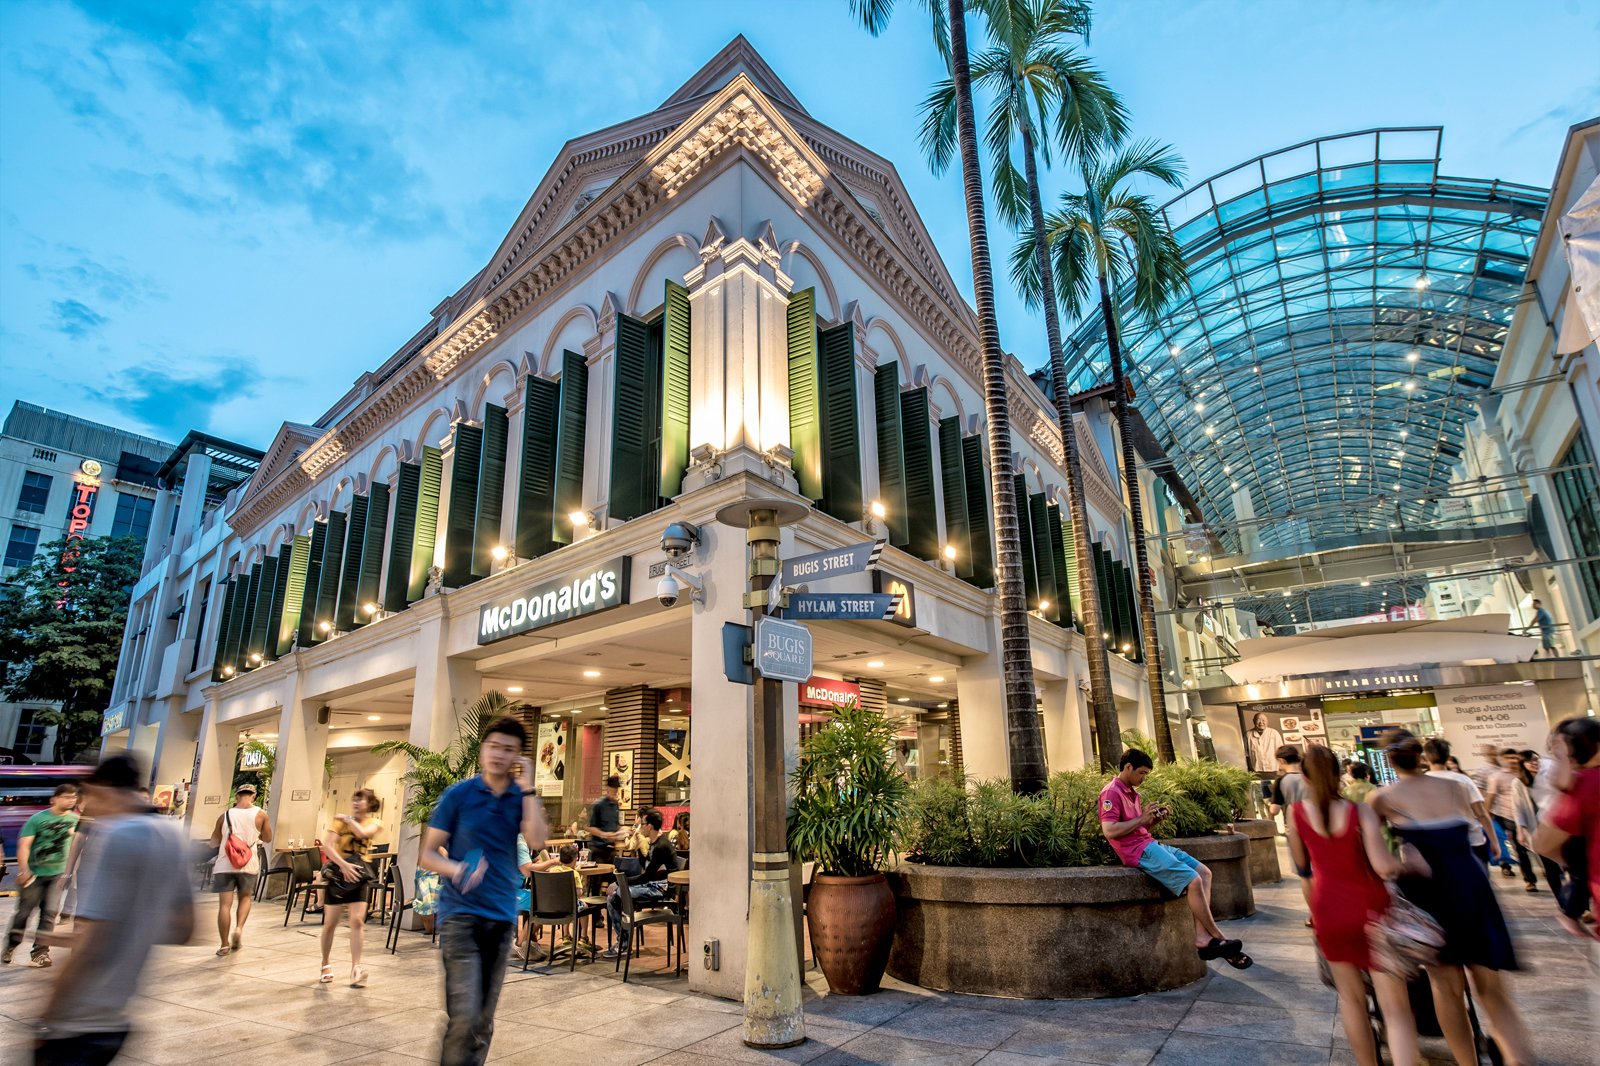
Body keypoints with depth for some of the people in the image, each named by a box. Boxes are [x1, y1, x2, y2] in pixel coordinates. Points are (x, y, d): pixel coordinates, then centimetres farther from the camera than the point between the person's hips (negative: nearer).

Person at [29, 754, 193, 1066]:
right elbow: (182, 929, 13)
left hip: (77, 1026, -7)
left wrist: (44, 1020, -10)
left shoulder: (114, 836, -18)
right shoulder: (171, 836, 5)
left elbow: (90, 945, -21)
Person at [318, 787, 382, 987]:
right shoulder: (341, 821, 0)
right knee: (330, 923, 5)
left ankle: (356, 969, -9)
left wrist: (347, 818, -9)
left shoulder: (374, 823, 2)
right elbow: (327, 846, -13)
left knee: (357, 920, -11)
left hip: (359, 875, 0)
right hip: (337, 872, 0)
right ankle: (326, 966, 25)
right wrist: (343, 864, -25)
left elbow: (362, 833, -21)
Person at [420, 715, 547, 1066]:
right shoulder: (458, 794, -3)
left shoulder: (522, 799, 3)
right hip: (460, 914, -3)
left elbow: (536, 840, -15)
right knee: (464, 1016, -12)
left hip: (502, 916, 3)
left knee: (485, 1019, 12)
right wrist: (456, 869, -21)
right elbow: (428, 854, -1)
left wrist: (528, 787, -16)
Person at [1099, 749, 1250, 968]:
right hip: (1139, 850, -11)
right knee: (1193, 881, -17)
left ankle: (1202, 936, -6)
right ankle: (1218, 938, 2)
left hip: (1150, 843, 11)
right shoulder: (1111, 793, -11)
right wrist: (1141, 819, -16)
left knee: (1203, 872, 2)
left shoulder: (1132, 793, 20)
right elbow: (1109, 831, -22)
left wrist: (1154, 820, 3)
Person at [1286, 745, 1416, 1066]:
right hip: (1369, 908, -2)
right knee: (1395, 1007, 2)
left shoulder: (1297, 812, -5)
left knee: (1350, 996, 20)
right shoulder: (1360, 811, -12)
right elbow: (1384, 867, -20)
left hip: (1329, 910, 2)